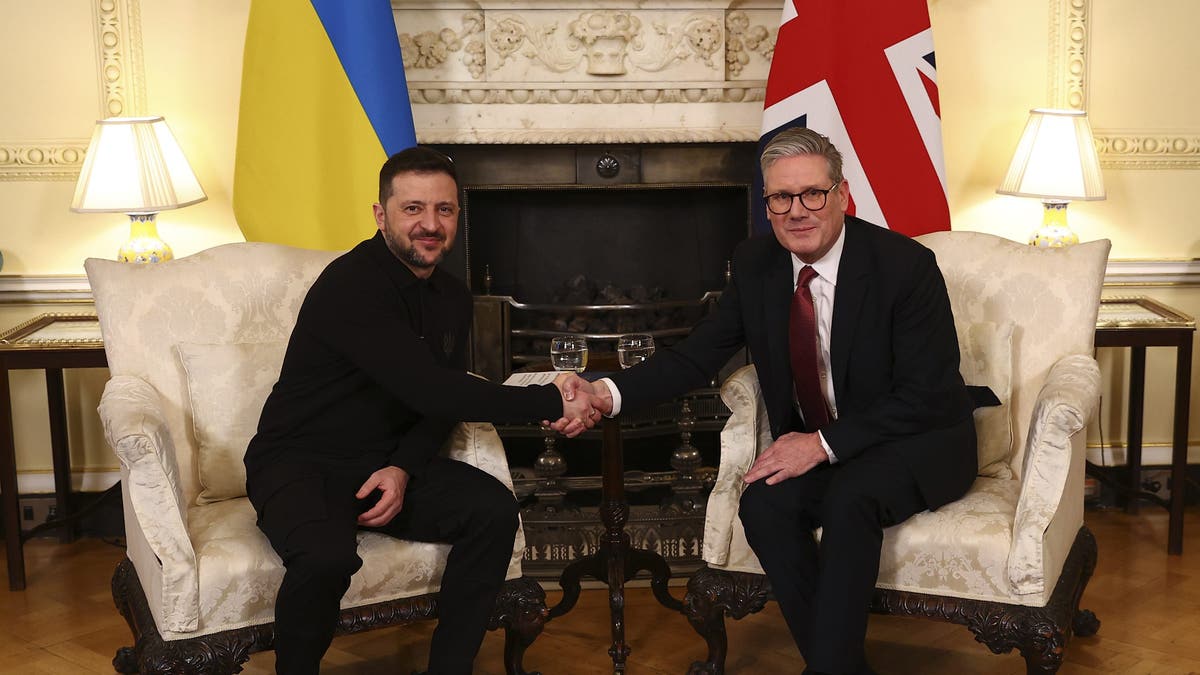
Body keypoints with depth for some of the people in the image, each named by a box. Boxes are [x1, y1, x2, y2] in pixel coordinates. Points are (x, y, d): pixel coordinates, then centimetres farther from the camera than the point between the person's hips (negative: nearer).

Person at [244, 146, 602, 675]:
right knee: (326, 557, -36)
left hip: (388, 460, 7)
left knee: (493, 509, -18)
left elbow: (441, 404, 7)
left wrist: (403, 468, -14)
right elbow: (430, 392, -29)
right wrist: (550, 403, -26)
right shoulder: (352, 285, -21)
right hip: (298, 463, -6)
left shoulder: (453, 298, 7)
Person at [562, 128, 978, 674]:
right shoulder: (755, 264, -3)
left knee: (849, 499, -34)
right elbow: (697, 356, -2)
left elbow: (926, 397, -18)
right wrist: (608, 394, -19)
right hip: (814, 447, 5)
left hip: (921, 444, -4)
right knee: (763, 505, -25)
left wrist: (824, 444, -25)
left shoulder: (905, 265, -18)